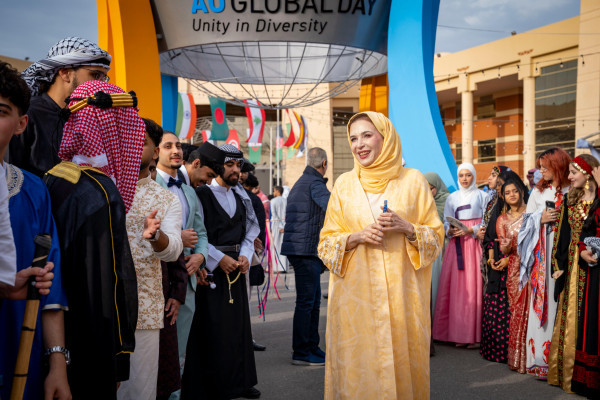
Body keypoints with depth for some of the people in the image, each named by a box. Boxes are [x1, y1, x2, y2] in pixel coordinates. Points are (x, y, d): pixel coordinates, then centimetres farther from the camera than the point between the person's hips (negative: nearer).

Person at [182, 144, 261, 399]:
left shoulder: (240, 196, 11)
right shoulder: (202, 194, -9)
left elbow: (250, 229, 16)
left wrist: (245, 255, 1)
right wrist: (219, 258, -14)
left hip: (236, 267, 6)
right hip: (211, 270, -6)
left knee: (239, 326, 10)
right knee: (212, 331, -3)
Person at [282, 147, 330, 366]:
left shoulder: (301, 182, 20)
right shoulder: (315, 183, -12)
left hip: (301, 249, 10)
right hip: (306, 250, -10)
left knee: (313, 301, 15)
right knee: (306, 301, -5)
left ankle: (312, 347, 23)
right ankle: (301, 353, 2)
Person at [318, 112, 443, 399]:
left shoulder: (413, 181, 5)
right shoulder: (344, 184, 7)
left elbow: (436, 236, 7)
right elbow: (326, 243, 8)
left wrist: (407, 228, -11)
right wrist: (357, 237, -10)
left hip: (401, 294, 0)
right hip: (356, 295, 1)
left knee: (401, 362, 4)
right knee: (358, 367, 3)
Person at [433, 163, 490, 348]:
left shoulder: (482, 196, 6)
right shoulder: (452, 198, 15)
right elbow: (445, 223, 13)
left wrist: (470, 230, -13)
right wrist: (451, 231, -8)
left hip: (475, 244, -3)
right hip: (456, 245, 3)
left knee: (474, 286, -8)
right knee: (455, 288, -1)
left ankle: (475, 334, -3)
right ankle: (458, 332, 4)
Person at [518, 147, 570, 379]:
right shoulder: (538, 192, 16)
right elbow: (528, 219, 15)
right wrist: (541, 219, -3)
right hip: (541, 252, 2)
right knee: (542, 300, -2)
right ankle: (541, 358, 3)